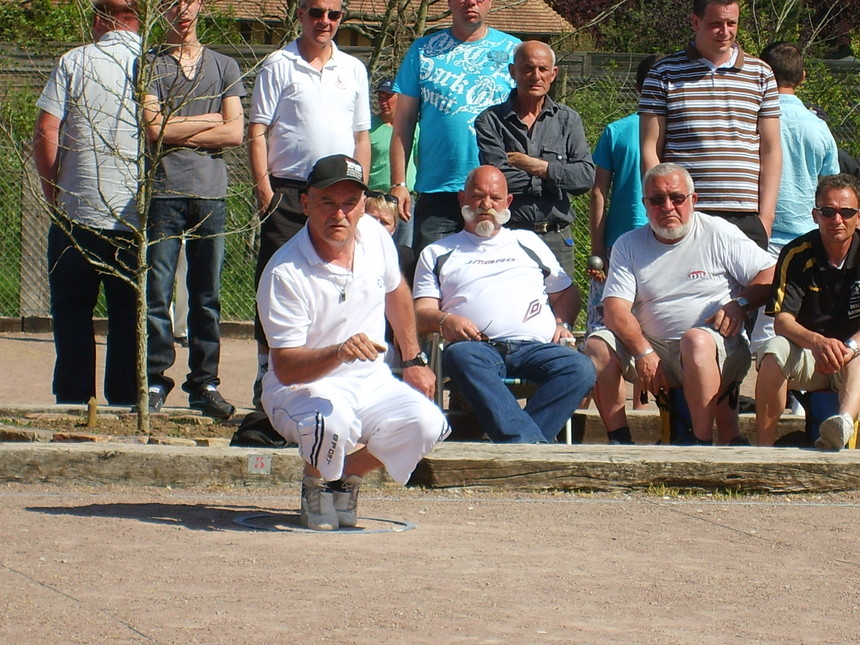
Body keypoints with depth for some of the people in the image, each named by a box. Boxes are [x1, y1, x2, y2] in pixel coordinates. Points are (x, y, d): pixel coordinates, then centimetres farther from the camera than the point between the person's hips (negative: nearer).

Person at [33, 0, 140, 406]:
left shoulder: (74, 62, -2)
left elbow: (46, 133, -5)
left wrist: (54, 193, 7)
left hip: (76, 214, -1)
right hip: (136, 217, 1)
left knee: (72, 312, 9)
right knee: (128, 316, 7)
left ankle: (73, 401, 7)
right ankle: (125, 402, 7)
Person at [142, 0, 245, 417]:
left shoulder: (224, 67, 15)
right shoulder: (150, 65, 7)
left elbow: (235, 133, 4)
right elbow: (153, 128, -6)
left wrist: (178, 133, -3)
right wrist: (208, 121, 1)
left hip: (211, 193, 2)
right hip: (164, 191, -2)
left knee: (207, 296, 3)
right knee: (157, 293, -5)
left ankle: (204, 384, 7)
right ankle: (155, 381, -1)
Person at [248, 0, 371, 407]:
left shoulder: (353, 69, 15)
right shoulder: (278, 66, 3)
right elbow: (257, 132, -1)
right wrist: (264, 189, -10)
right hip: (288, 190, -3)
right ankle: (267, 377, -1)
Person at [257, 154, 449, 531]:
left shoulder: (373, 235, -3)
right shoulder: (284, 274, -22)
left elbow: (396, 292, 19)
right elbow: (285, 368, -25)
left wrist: (414, 361, 20)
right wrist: (339, 353, -42)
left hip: (370, 383, 6)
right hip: (300, 388, -6)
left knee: (426, 425, -22)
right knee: (332, 423, -39)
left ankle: (345, 476, 6)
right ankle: (316, 485, -3)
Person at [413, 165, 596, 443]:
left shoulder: (528, 242, 32)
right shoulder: (437, 254, 26)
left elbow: (566, 293, 32)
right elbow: (421, 314, 14)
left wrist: (561, 323, 9)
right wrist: (444, 320, -9)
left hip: (536, 347, 2)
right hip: (477, 346, -2)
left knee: (580, 369, -31)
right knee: (460, 356, -40)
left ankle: (514, 445, -45)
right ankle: (531, 444, -53)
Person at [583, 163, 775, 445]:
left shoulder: (719, 234, 2)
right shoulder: (629, 245, 8)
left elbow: (771, 274, 1)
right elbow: (615, 308, -3)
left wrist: (739, 304, -17)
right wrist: (644, 353, -18)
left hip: (718, 351, -3)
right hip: (654, 349, 3)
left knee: (696, 340, -37)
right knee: (597, 345, -19)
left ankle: (702, 443, -34)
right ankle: (619, 440, -16)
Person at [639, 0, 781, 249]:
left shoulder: (760, 74, 12)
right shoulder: (665, 74, 5)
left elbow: (770, 151, 12)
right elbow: (650, 150, 3)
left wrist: (765, 215, 3)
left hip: (745, 218, 2)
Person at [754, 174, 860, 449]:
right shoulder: (797, 254, -5)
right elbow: (782, 320, -13)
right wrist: (817, 342, -35)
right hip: (807, 355, 1)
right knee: (775, 351, -31)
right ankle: (764, 447, -36)